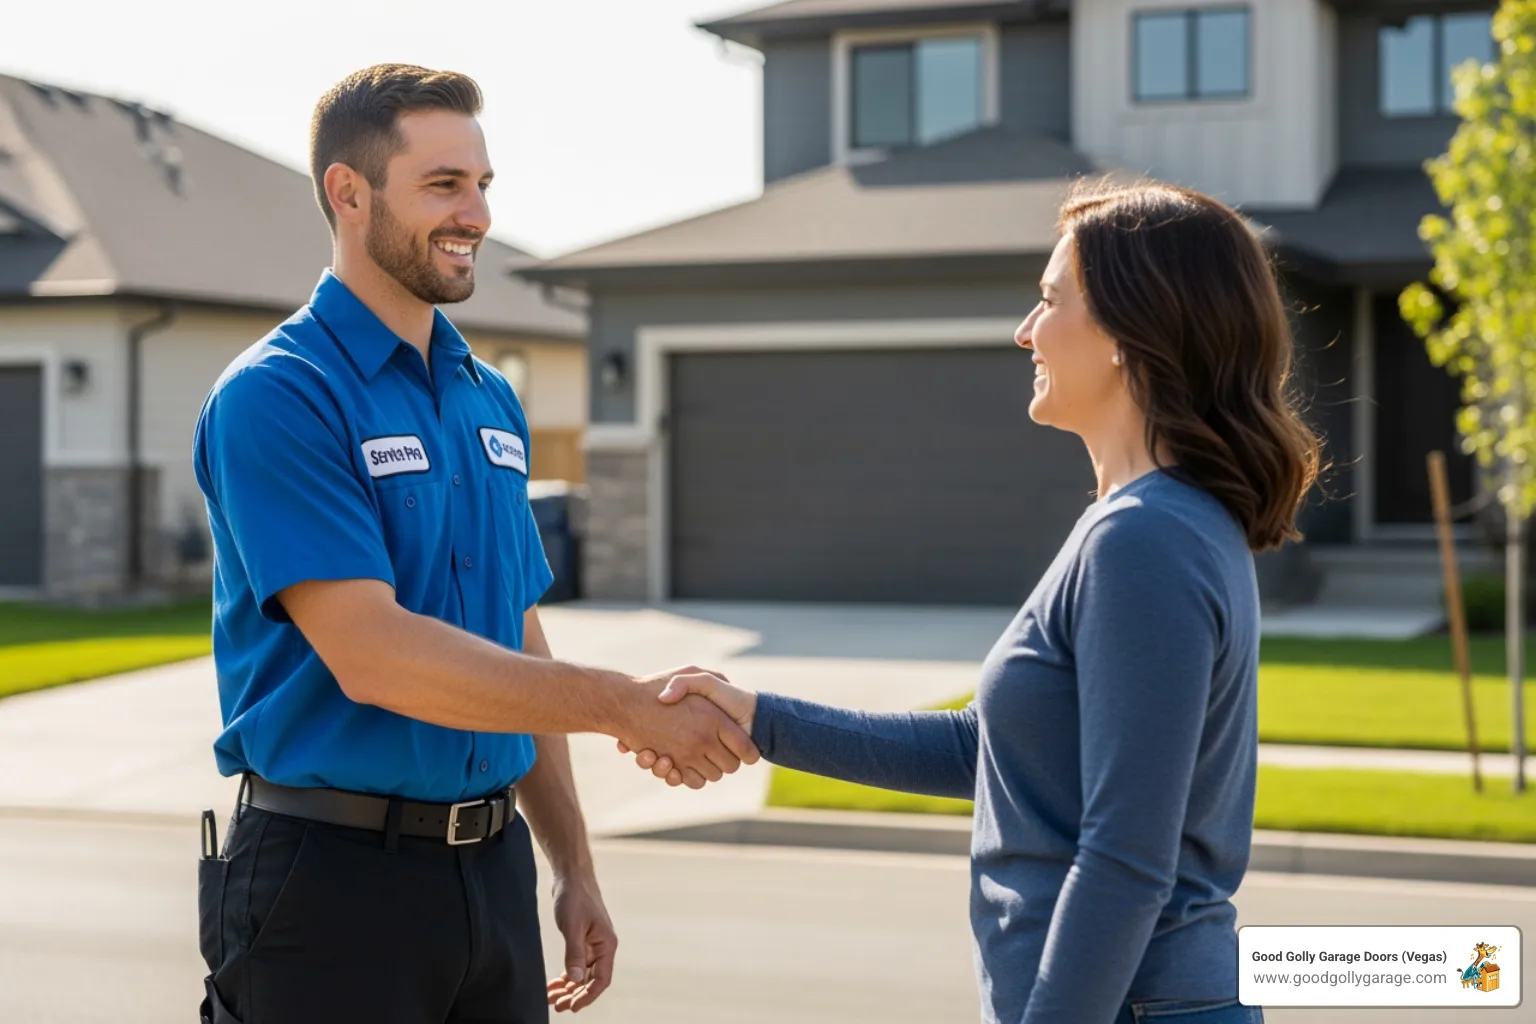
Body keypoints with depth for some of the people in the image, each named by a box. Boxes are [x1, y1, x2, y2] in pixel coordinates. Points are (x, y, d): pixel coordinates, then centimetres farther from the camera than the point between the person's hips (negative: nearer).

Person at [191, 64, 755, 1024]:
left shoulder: (494, 403, 11)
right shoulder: (275, 396, -12)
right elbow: (370, 654, -21)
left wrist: (574, 868, 16)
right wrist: (630, 704, -20)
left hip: (494, 871, 7)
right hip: (331, 870, -6)